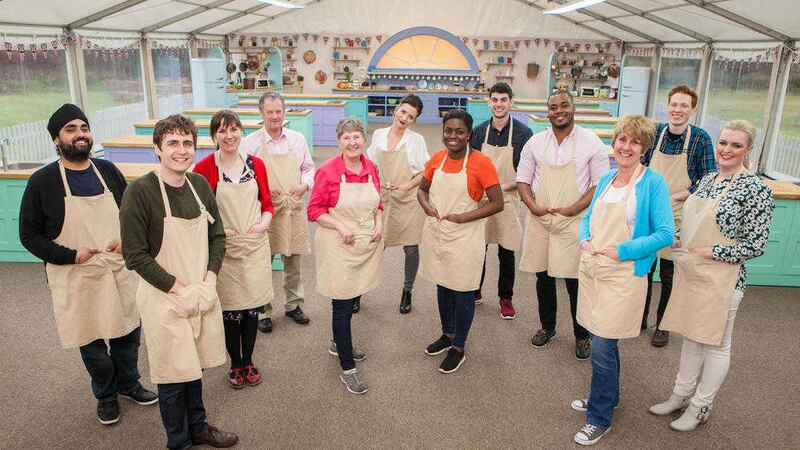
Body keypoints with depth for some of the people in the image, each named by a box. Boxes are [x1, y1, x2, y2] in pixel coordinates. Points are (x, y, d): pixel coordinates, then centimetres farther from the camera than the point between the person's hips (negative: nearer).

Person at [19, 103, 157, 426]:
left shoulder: (108, 171, 3)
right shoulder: (42, 182, -7)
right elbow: (29, 235, -3)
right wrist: (71, 256, -15)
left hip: (120, 271, 3)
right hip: (77, 279, -3)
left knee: (129, 333, 14)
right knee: (92, 344, 9)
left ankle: (129, 383, 39)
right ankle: (106, 395, 34)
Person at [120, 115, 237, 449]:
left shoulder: (199, 184, 1)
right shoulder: (140, 191, -16)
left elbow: (218, 236, 7)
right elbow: (135, 256, -15)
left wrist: (208, 283, -5)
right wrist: (180, 290, -15)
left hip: (202, 294, 5)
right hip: (164, 299, -5)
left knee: (194, 366, 20)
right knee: (173, 372, 8)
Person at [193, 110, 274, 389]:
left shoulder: (256, 164, 3)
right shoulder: (204, 168, -8)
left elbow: (267, 202, 10)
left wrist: (265, 221, -8)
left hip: (255, 245, 3)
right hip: (224, 248, -3)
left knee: (252, 306, 11)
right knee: (230, 308, 8)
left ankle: (248, 361, 31)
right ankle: (235, 364, 29)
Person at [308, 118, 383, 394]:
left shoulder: (371, 168, 2)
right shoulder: (328, 171, -13)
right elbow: (314, 210, -9)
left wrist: (378, 223, -2)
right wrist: (341, 226, -20)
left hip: (368, 243, 6)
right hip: (338, 246, -5)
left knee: (354, 297, 19)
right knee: (342, 306, 1)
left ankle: (339, 344, 44)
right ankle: (347, 369, 13)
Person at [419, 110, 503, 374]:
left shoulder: (481, 162, -14)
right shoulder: (437, 158, 2)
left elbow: (497, 203, -13)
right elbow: (422, 189, 14)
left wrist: (463, 217, -19)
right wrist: (427, 206, -7)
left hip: (464, 237, -5)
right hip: (435, 232, 5)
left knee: (462, 292, 8)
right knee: (442, 286, 19)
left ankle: (458, 348, 26)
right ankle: (447, 334, 41)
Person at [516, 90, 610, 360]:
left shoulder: (591, 143, -3)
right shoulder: (535, 142, 5)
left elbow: (600, 184, -3)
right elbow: (523, 180, 8)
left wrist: (573, 209, -15)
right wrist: (533, 207, -9)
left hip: (574, 222, -3)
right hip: (539, 220, 3)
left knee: (575, 281, 2)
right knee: (543, 277, 14)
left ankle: (582, 336, 22)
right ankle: (547, 327, 34)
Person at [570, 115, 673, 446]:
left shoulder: (653, 183, -11)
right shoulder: (606, 179, 8)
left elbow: (665, 234, -14)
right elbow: (588, 216, 18)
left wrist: (620, 251, -18)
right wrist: (585, 239, -2)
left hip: (623, 277, -6)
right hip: (591, 270, 6)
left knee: (602, 347, -2)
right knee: (603, 341, 19)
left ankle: (599, 418, 16)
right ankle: (607, 396, 41)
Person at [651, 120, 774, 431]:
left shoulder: (756, 190, -14)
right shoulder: (707, 180, 7)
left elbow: (755, 246, -15)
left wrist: (710, 252, -16)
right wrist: (677, 240, 0)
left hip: (722, 280, -7)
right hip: (690, 274, 7)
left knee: (715, 344, 10)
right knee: (691, 336, 19)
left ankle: (700, 407, 26)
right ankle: (681, 395, 34)